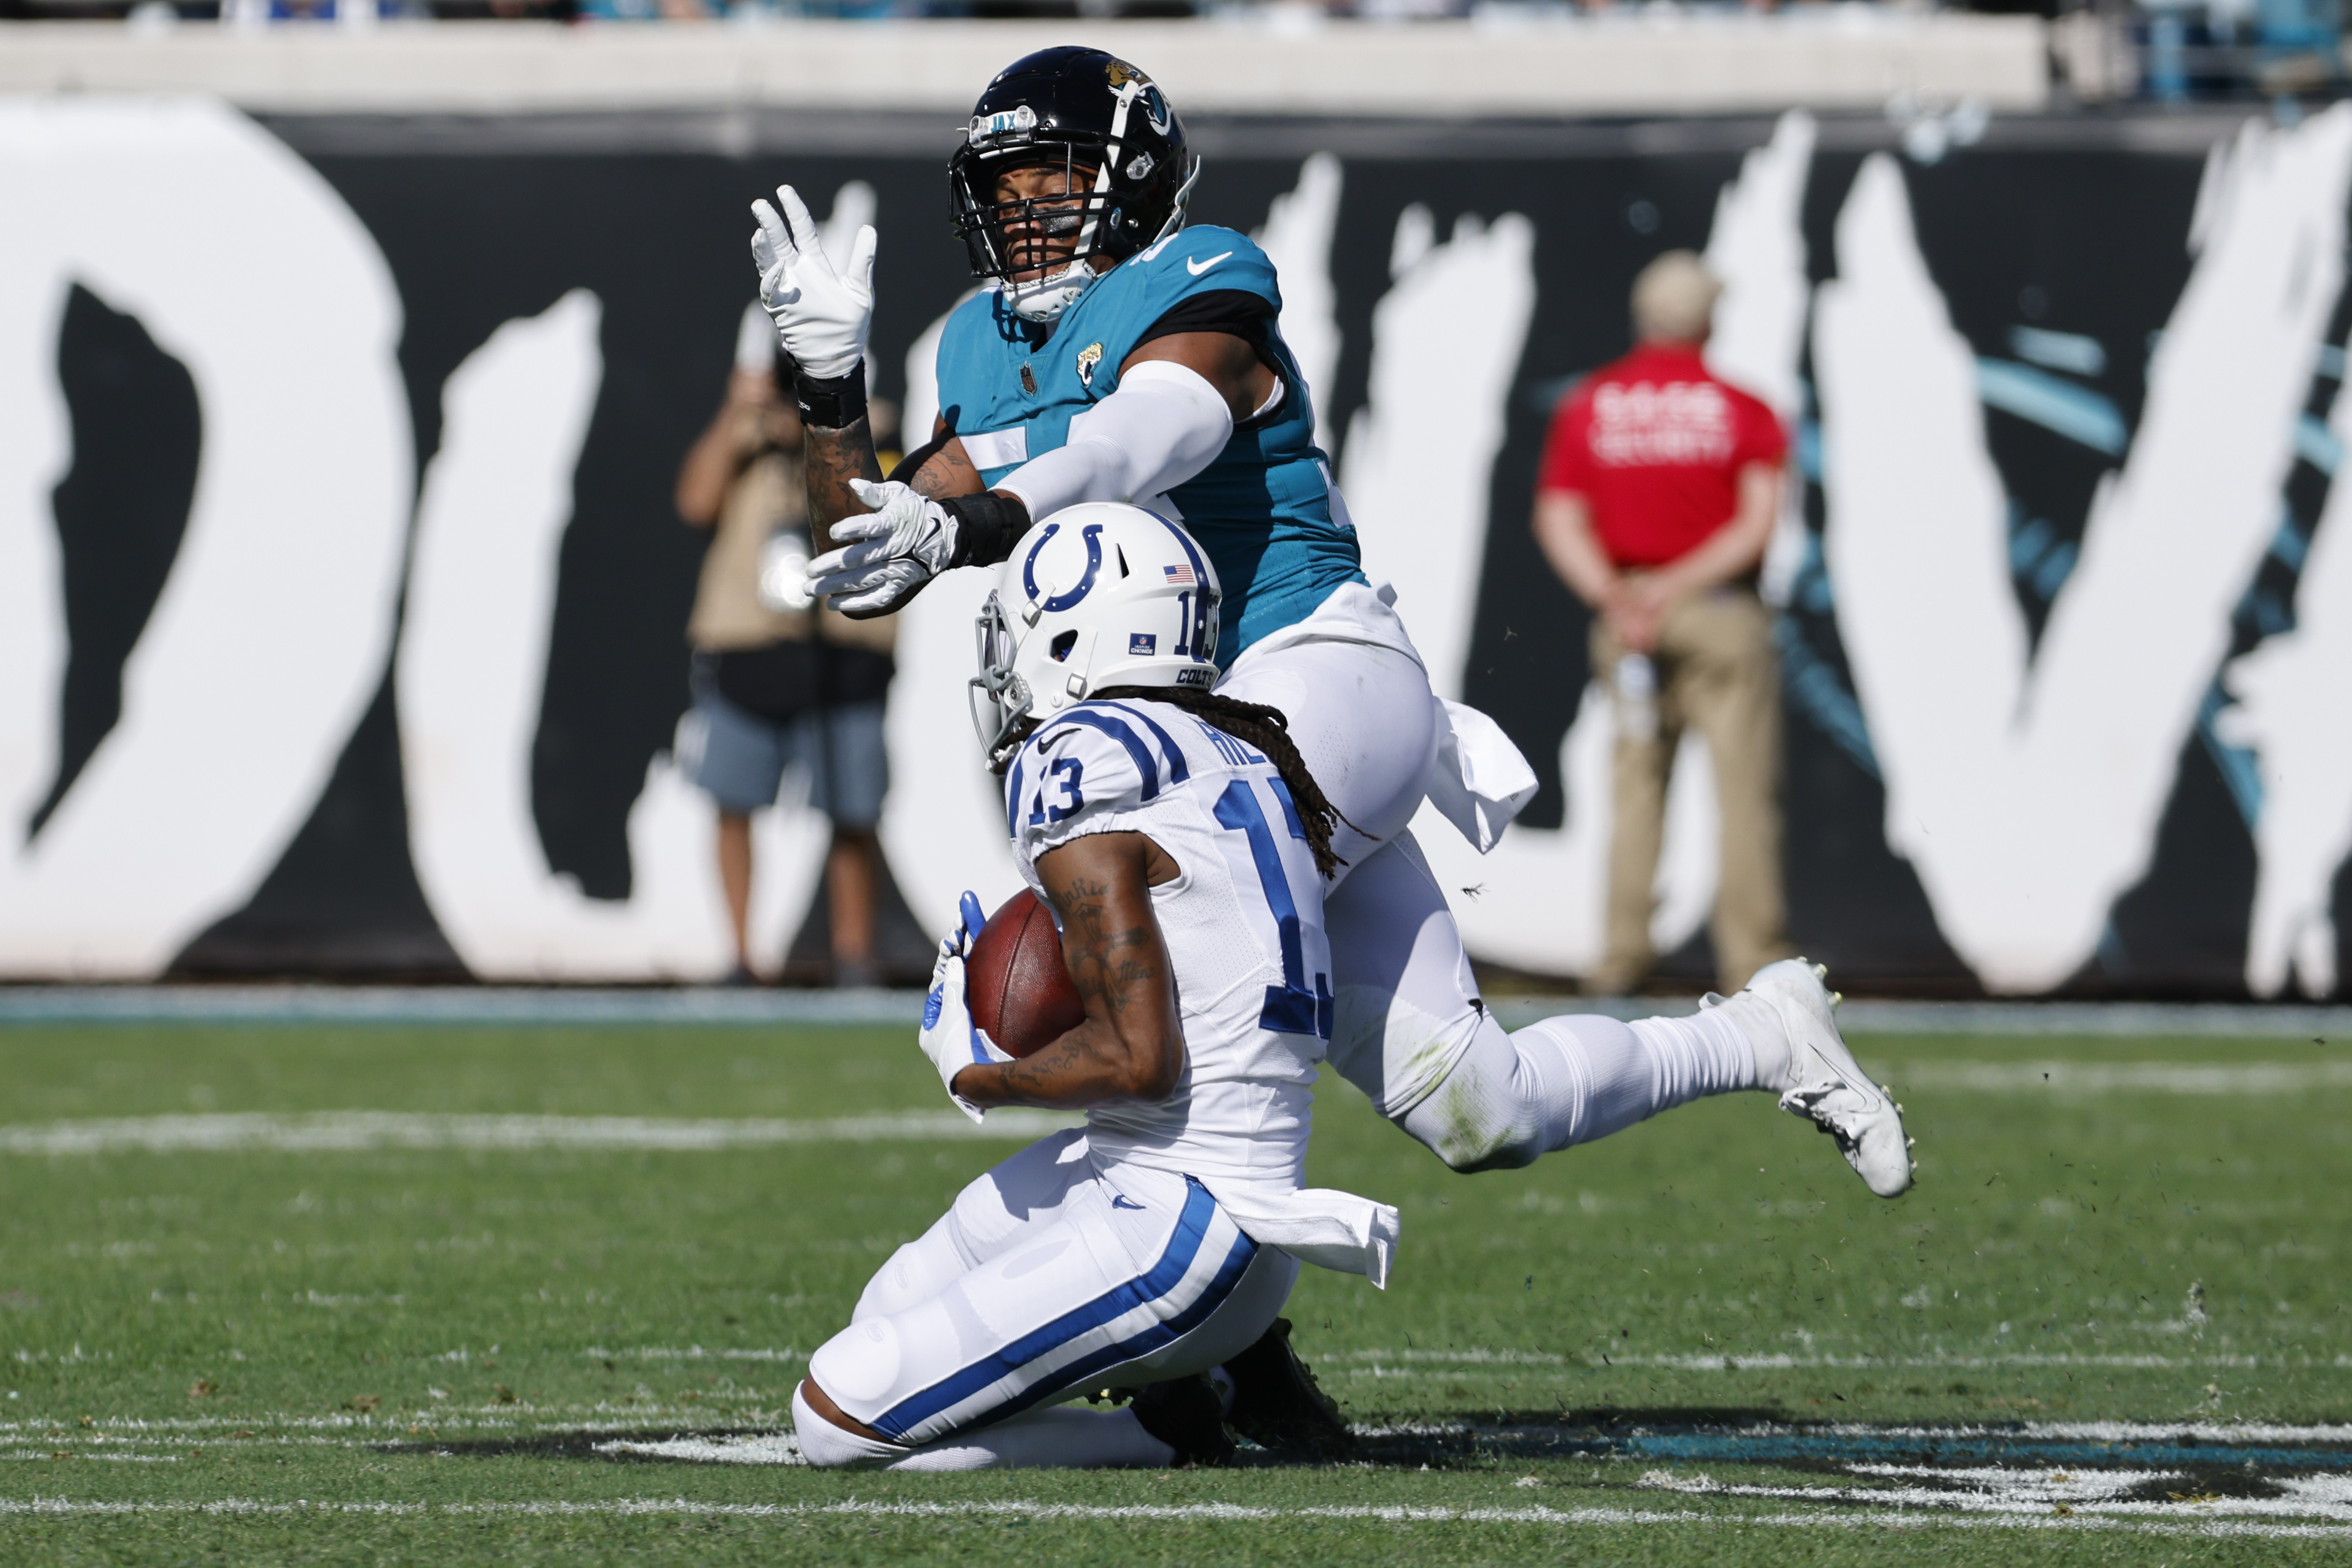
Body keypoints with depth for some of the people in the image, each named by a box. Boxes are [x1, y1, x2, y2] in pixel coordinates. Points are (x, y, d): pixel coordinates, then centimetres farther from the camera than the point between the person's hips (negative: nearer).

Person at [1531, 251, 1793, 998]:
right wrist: (1682, 584, -15)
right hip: (1723, 610, -3)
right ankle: (1751, 956, -1)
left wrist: (1612, 596, -13)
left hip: (1624, 608, 3)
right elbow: (1758, 521, -12)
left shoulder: (1587, 405, 5)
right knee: (1743, 782, 1)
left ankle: (1622, 951, 2)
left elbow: (1559, 521, -3)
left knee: (1636, 777, 10)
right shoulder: (1742, 410, -3)